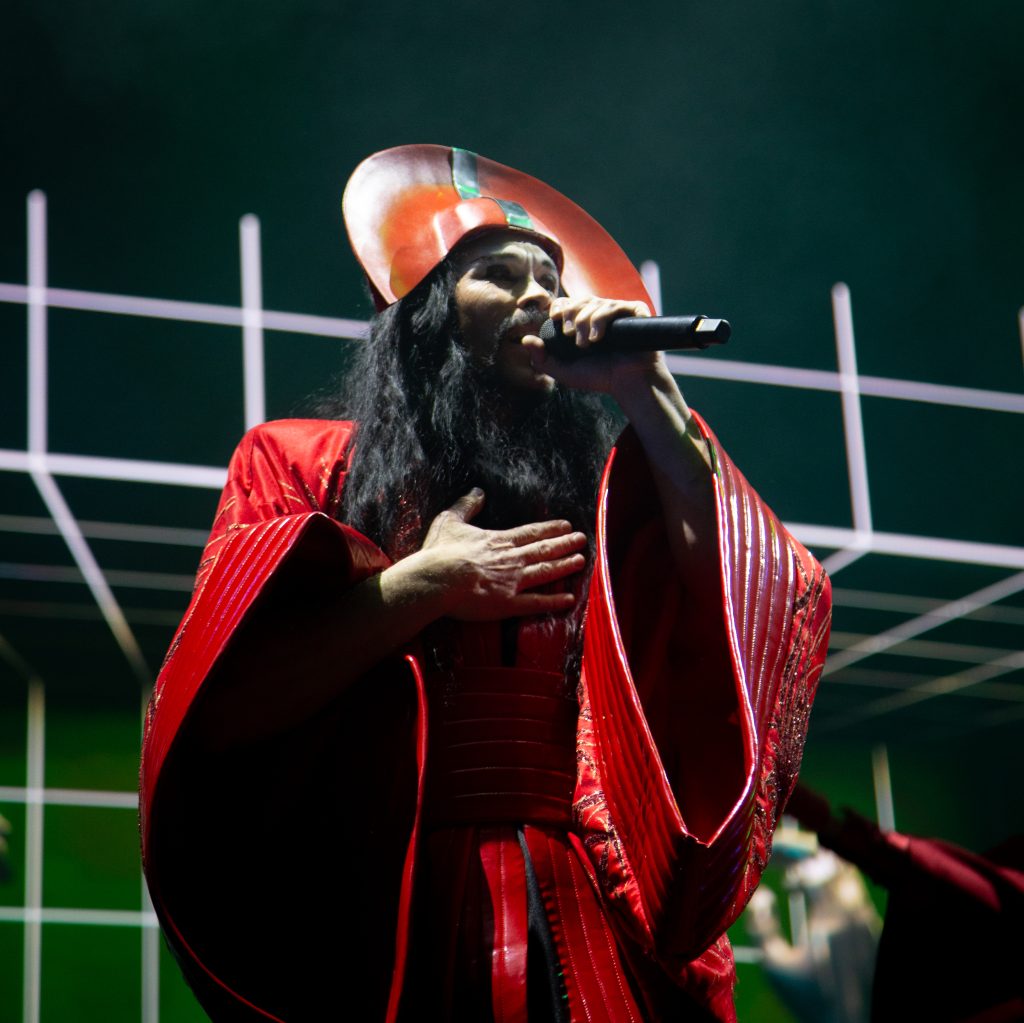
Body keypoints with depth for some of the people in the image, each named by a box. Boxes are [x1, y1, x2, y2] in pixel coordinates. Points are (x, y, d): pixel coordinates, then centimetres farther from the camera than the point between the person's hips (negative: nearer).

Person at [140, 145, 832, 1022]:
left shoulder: (599, 494, 13)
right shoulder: (304, 466, 8)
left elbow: (762, 610, -3)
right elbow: (221, 707, -3)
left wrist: (648, 399, 0)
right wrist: (422, 587, -8)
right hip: (391, 924, -2)